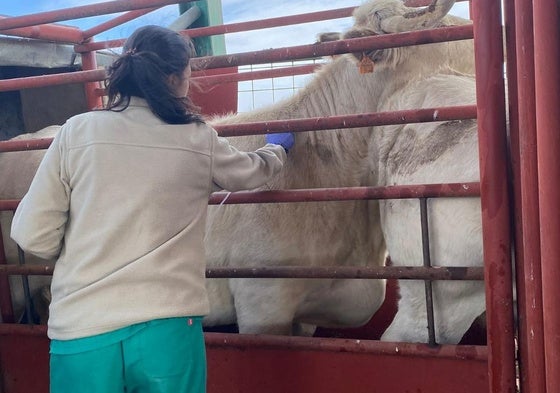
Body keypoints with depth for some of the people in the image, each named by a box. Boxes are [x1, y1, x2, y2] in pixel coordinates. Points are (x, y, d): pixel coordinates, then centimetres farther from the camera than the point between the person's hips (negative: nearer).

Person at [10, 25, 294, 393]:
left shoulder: (77, 132, -3)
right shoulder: (199, 141, 0)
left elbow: (33, 234, -3)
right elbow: (254, 170, 20)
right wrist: (277, 148, 43)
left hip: (81, 330, 1)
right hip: (168, 329, 0)